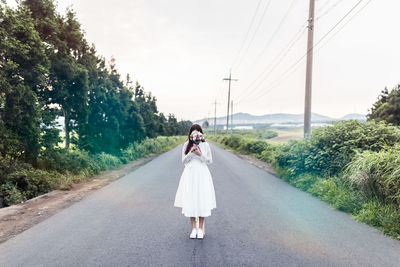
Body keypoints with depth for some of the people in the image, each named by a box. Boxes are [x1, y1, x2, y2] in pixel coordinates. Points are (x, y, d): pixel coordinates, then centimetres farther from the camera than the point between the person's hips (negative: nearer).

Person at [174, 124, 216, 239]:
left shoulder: (205, 145, 3)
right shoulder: (186, 145, 5)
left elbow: (210, 161, 4)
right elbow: (184, 161, 2)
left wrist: (200, 154, -12)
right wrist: (191, 152, -12)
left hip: (202, 174, -1)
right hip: (190, 174, 1)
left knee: (202, 200, -1)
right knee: (190, 200, 1)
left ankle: (201, 228, 12)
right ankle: (193, 228, 14)